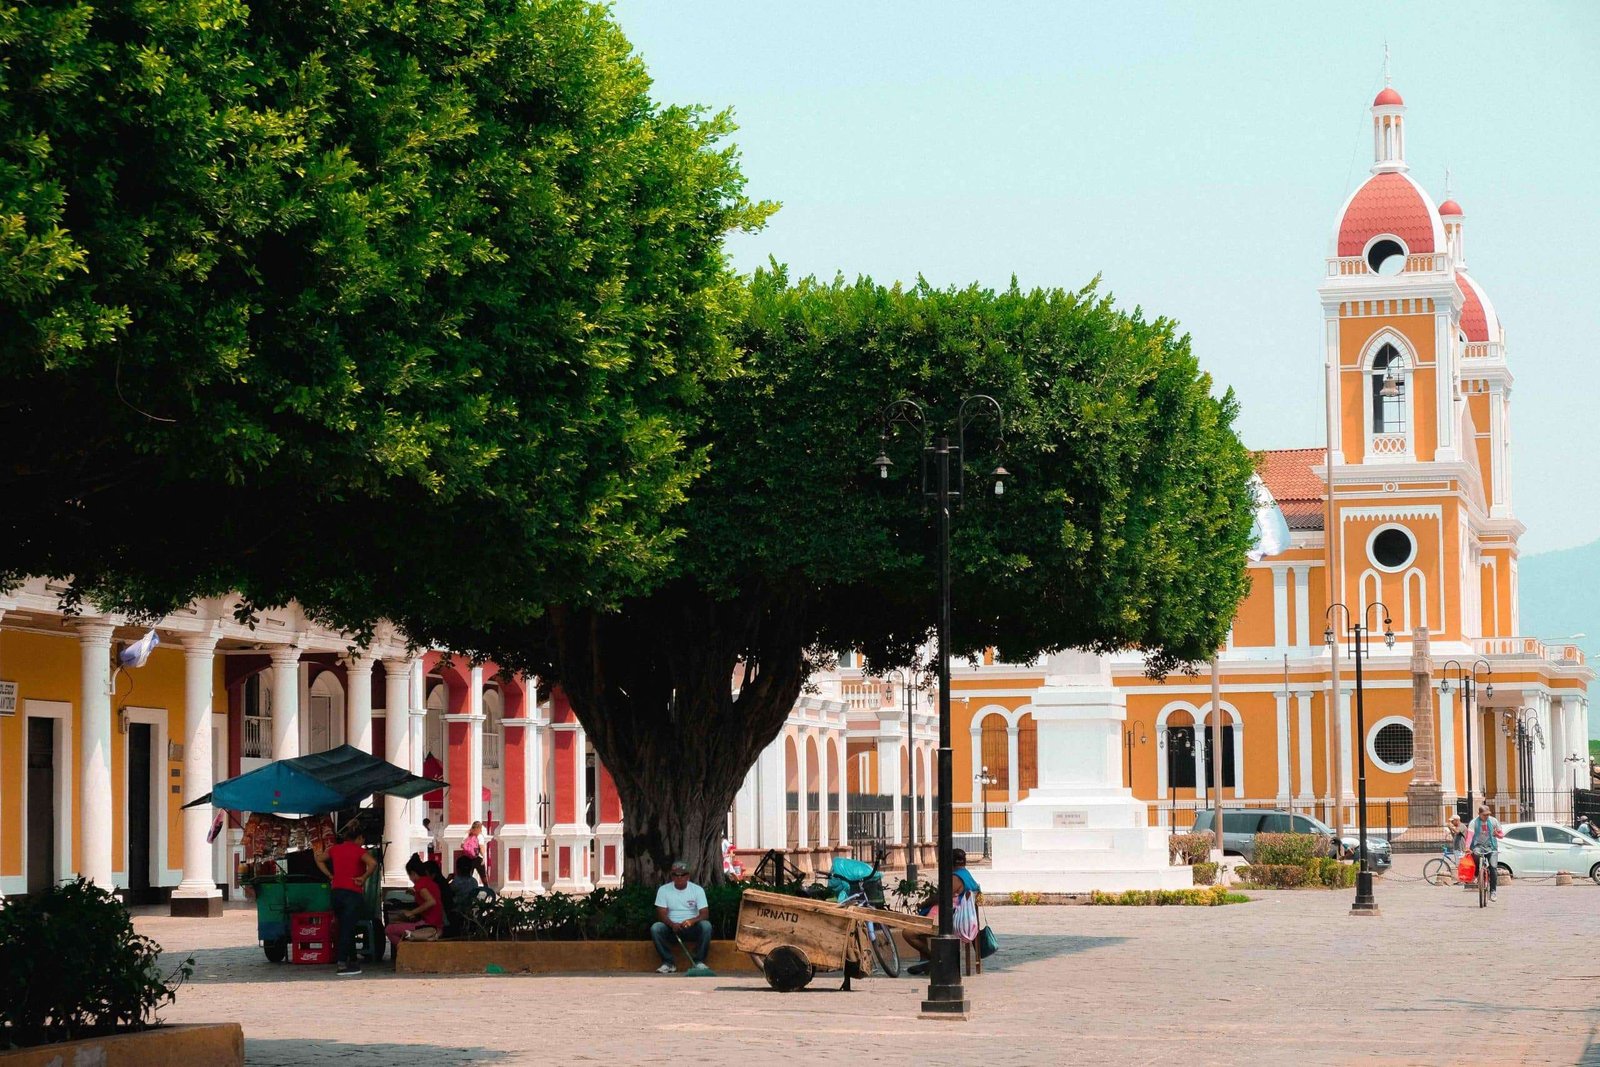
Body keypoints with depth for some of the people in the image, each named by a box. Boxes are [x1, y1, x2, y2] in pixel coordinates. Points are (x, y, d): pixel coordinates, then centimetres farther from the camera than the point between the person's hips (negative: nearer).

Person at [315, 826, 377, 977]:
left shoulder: (335, 849, 10)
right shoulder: (359, 851, -8)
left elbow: (319, 858, 21)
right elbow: (373, 863, -25)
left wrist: (330, 875, 15)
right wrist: (363, 878, -12)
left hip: (337, 891, 6)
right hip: (353, 893, -6)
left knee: (345, 929, 15)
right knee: (347, 929, -7)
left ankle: (352, 961, 22)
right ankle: (343, 965, -11)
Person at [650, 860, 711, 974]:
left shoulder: (698, 890, -2)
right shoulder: (663, 890, -1)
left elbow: (705, 914, -9)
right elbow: (662, 914, -7)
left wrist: (692, 921, -31)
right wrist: (672, 924, -29)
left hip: (692, 929, 0)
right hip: (671, 928, 0)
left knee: (706, 926, -31)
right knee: (655, 927, -30)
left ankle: (699, 962, -19)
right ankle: (668, 963, -20)